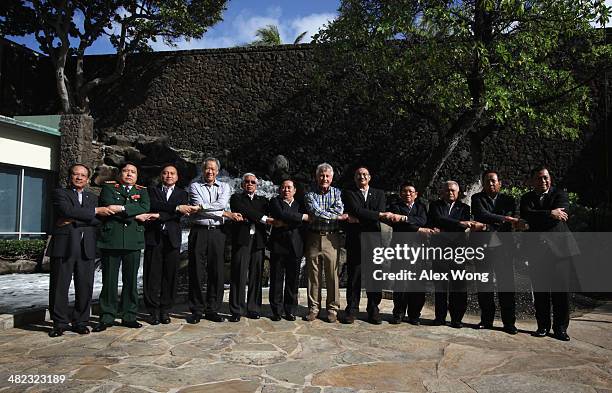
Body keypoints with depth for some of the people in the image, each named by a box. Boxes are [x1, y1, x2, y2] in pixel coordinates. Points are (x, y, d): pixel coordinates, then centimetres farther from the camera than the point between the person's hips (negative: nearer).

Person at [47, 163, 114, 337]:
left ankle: (80, 322, 14)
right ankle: (60, 323, 12)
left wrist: (74, 221, -8)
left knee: (85, 287, 3)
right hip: (64, 245, -3)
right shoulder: (60, 193, 8)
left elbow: (99, 220, 4)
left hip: (86, 247, 3)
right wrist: (95, 211, -11)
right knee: (59, 286, 0)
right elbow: (67, 211, -12)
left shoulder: (93, 198, 20)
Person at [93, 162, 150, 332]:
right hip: (111, 239, -2)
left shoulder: (142, 191, 16)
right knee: (109, 280, 1)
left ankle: (129, 316, 15)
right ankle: (107, 317, 11)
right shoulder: (109, 187, 11)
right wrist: (135, 215, -9)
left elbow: (145, 207, -4)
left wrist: (122, 208, -13)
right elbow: (108, 206, -7)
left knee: (131, 280, 5)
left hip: (133, 241, 2)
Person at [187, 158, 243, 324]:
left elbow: (222, 203, -8)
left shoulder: (224, 187, 12)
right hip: (199, 231, -2)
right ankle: (196, 310, 12)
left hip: (217, 232, 2)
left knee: (216, 272, 4)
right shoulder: (195, 186, 4)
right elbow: (199, 207, -10)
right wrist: (226, 214, -10)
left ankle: (212, 309, 15)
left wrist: (203, 206, -13)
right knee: (196, 272, 1)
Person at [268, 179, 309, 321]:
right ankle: (276, 311, 10)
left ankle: (290, 311, 13)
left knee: (293, 280, 3)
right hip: (278, 245, -2)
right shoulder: (275, 202, 7)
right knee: (276, 279, 0)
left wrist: (285, 224, -10)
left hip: (295, 247, 2)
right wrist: (302, 217, -10)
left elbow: (304, 223, 2)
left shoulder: (300, 204, 17)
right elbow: (281, 215, -12)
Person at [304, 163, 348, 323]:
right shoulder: (310, 194, 6)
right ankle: (313, 308, 16)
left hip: (332, 238, 0)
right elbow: (316, 212, -10)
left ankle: (333, 308, 13)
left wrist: (322, 214, -12)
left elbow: (339, 209, -9)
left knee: (332, 274, 2)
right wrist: (337, 216, -9)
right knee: (313, 274, 5)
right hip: (313, 238, 1)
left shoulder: (337, 193, 8)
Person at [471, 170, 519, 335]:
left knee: (506, 285, -1)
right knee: (483, 285, 4)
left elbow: (513, 220, -4)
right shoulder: (477, 198, 5)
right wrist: (504, 219, -20)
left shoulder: (508, 200, 11)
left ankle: (509, 322, 7)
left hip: (503, 247, 1)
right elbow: (482, 215, -13)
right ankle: (486, 320, 14)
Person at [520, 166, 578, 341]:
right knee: (540, 291, 6)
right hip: (537, 250, 2)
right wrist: (550, 214, -18)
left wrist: (536, 219, -12)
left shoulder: (560, 195, 5)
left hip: (559, 248, -1)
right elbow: (526, 215, -10)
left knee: (561, 290, -1)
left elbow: (559, 215, -13)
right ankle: (543, 326, 15)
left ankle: (560, 327, 10)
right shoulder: (526, 198, 10)